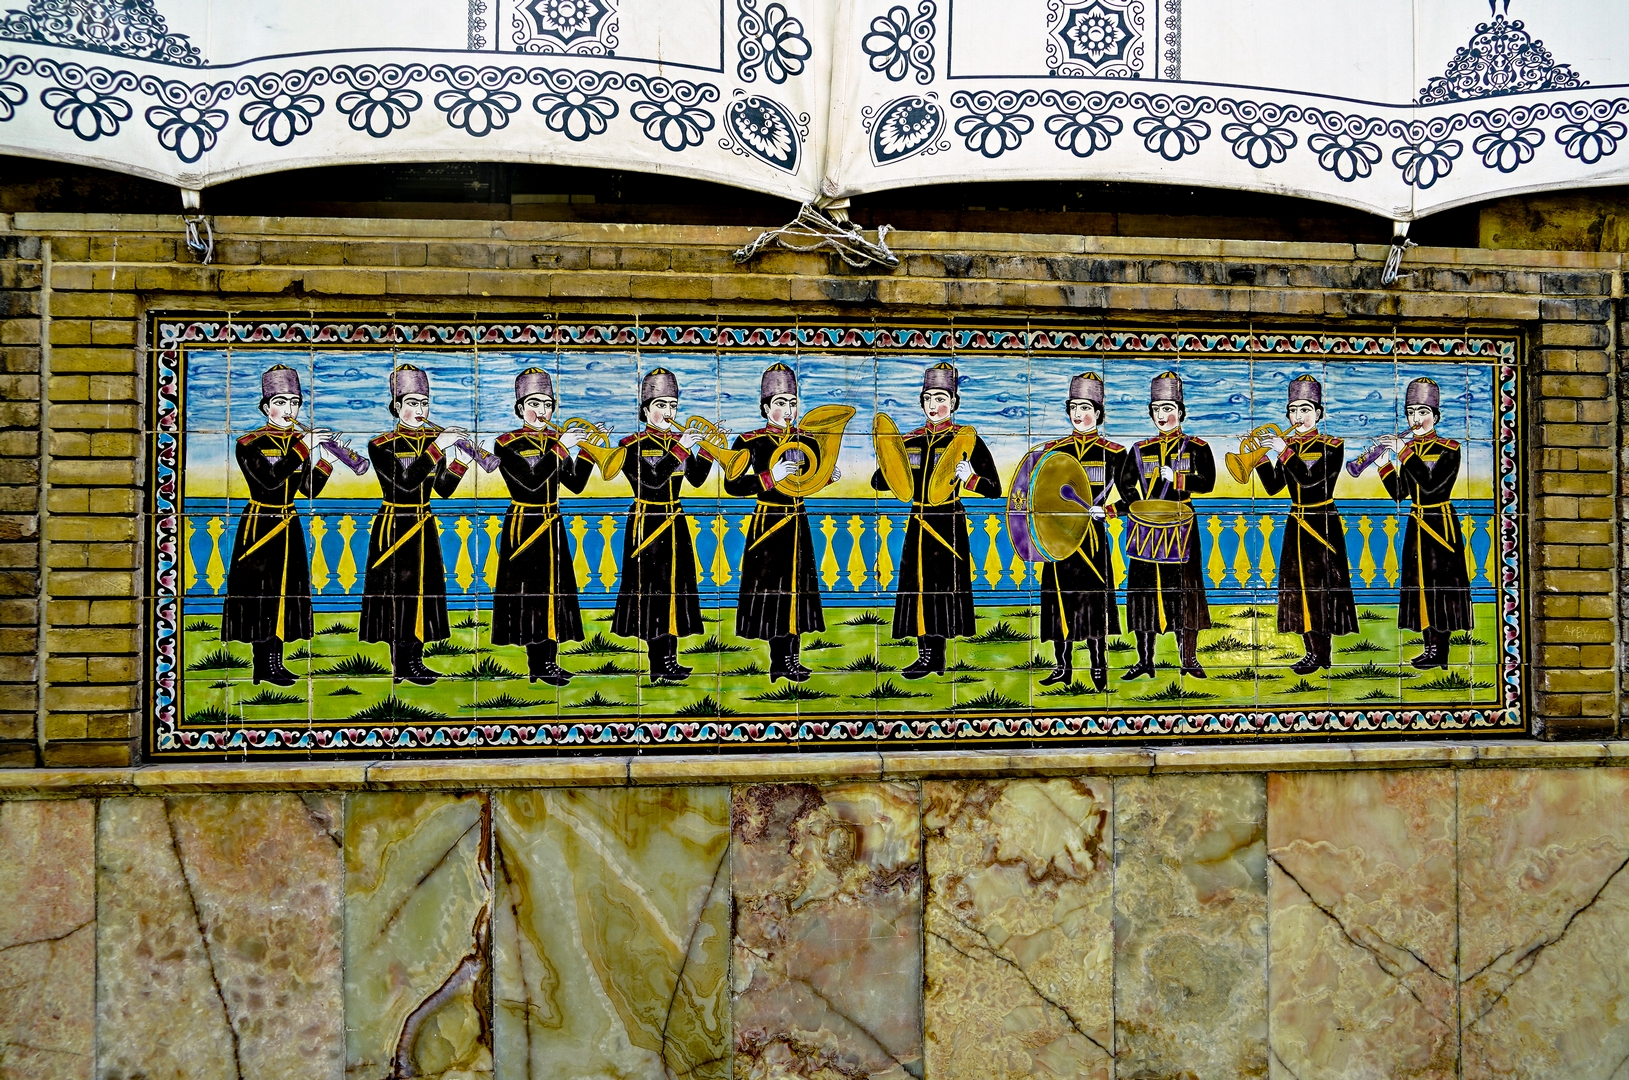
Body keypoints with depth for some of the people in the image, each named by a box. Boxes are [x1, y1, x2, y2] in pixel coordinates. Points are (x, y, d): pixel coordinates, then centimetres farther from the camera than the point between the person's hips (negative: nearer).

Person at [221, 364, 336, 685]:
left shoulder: (301, 441, 8)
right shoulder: (249, 444, -9)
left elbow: (309, 490, 5)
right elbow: (270, 481, -24)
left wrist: (326, 460, -11)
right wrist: (303, 448, -27)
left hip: (290, 526, 6)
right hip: (260, 526, -6)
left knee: (285, 590, 9)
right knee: (261, 591, -4)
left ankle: (275, 663, 17)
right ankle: (264, 666, 2)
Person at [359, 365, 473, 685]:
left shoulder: (433, 439, 7)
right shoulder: (382, 445, -9)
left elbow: (444, 488, 4)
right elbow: (407, 482, -24)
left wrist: (462, 458, -10)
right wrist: (437, 448, -27)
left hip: (424, 527, 6)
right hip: (395, 529, -6)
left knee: (422, 589, 8)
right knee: (399, 590, -4)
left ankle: (415, 662, 17)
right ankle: (402, 666, 4)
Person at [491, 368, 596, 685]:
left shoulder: (556, 441, 9)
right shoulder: (507, 443, -9)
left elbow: (576, 484, 5)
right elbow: (531, 482, -21)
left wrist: (586, 450, -7)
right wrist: (560, 448, -23)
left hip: (552, 527, 6)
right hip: (524, 527, -6)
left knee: (553, 589, 8)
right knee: (532, 589, -6)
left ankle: (548, 664, 15)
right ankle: (540, 666, 1)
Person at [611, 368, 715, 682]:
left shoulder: (679, 441, 10)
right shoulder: (633, 445, -7)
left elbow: (697, 480, 1)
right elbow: (653, 480, -21)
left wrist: (704, 450, -13)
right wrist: (680, 449, -24)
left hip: (676, 525, 6)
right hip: (648, 524, -6)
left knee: (674, 585, 8)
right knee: (652, 586, -5)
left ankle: (669, 660, 15)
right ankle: (659, 663, 0)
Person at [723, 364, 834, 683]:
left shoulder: (806, 442, 8)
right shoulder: (751, 442, -8)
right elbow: (732, 486, -16)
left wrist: (829, 476, -2)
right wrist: (770, 477, -24)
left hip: (797, 524, 5)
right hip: (769, 523, -5)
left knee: (795, 585, 7)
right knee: (772, 586, -4)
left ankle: (788, 660, 14)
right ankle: (781, 662, 4)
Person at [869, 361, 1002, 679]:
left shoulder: (967, 439, -3)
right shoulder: (912, 441, 11)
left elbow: (994, 489, -4)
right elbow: (879, 481, 13)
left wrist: (969, 478, -23)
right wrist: (887, 473, -10)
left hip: (949, 522, -5)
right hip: (918, 523, 5)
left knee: (941, 586, -6)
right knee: (919, 584, 5)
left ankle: (932, 656, 1)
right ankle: (929, 656, 12)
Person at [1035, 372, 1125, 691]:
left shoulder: (1112, 452, 2)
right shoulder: (1053, 450, 11)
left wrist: (1102, 510, -19)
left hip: (1093, 536, -3)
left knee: (1094, 599, -3)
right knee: (1060, 600, 4)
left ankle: (1099, 667, 7)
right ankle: (1063, 667, 13)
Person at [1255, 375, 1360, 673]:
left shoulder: (1332, 446, -6)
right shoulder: (1287, 446, 8)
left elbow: (1311, 480, -20)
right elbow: (1273, 487, 1)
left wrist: (1285, 452, -24)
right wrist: (1259, 457, -9)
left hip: (1323, 524, -6)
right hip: (1296, 525, 6)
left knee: (1321, 584, -5)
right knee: (1300, 584, 6)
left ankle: (1320, 653, 1)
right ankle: (1314, 651, 13)